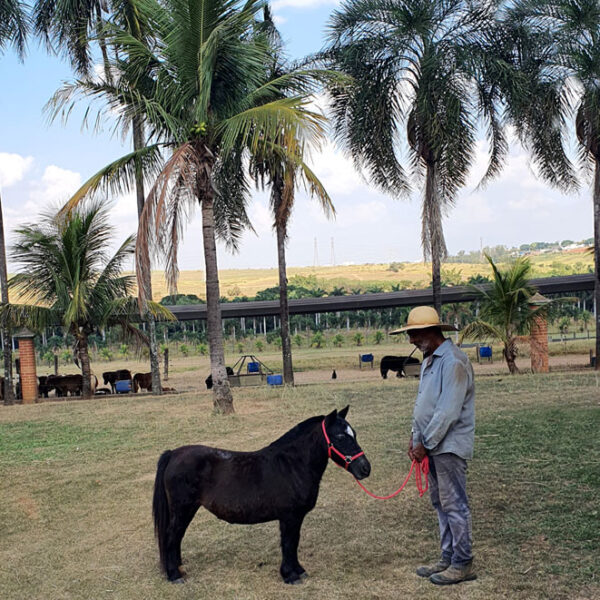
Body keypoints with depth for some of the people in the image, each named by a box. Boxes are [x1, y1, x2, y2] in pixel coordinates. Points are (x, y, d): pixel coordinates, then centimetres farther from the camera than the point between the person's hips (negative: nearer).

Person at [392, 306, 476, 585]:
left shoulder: (453, 362, -18)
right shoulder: (429, 359, 13)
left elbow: (448, 411, -22)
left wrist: (425, 444, -17)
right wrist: (415, 436, 10)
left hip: (448, 446, -10)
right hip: (431, 444, 10)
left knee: (454, 504, -2)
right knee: (440, 503, 15)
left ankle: (463, 563, 7)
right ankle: (447, 558, 25)